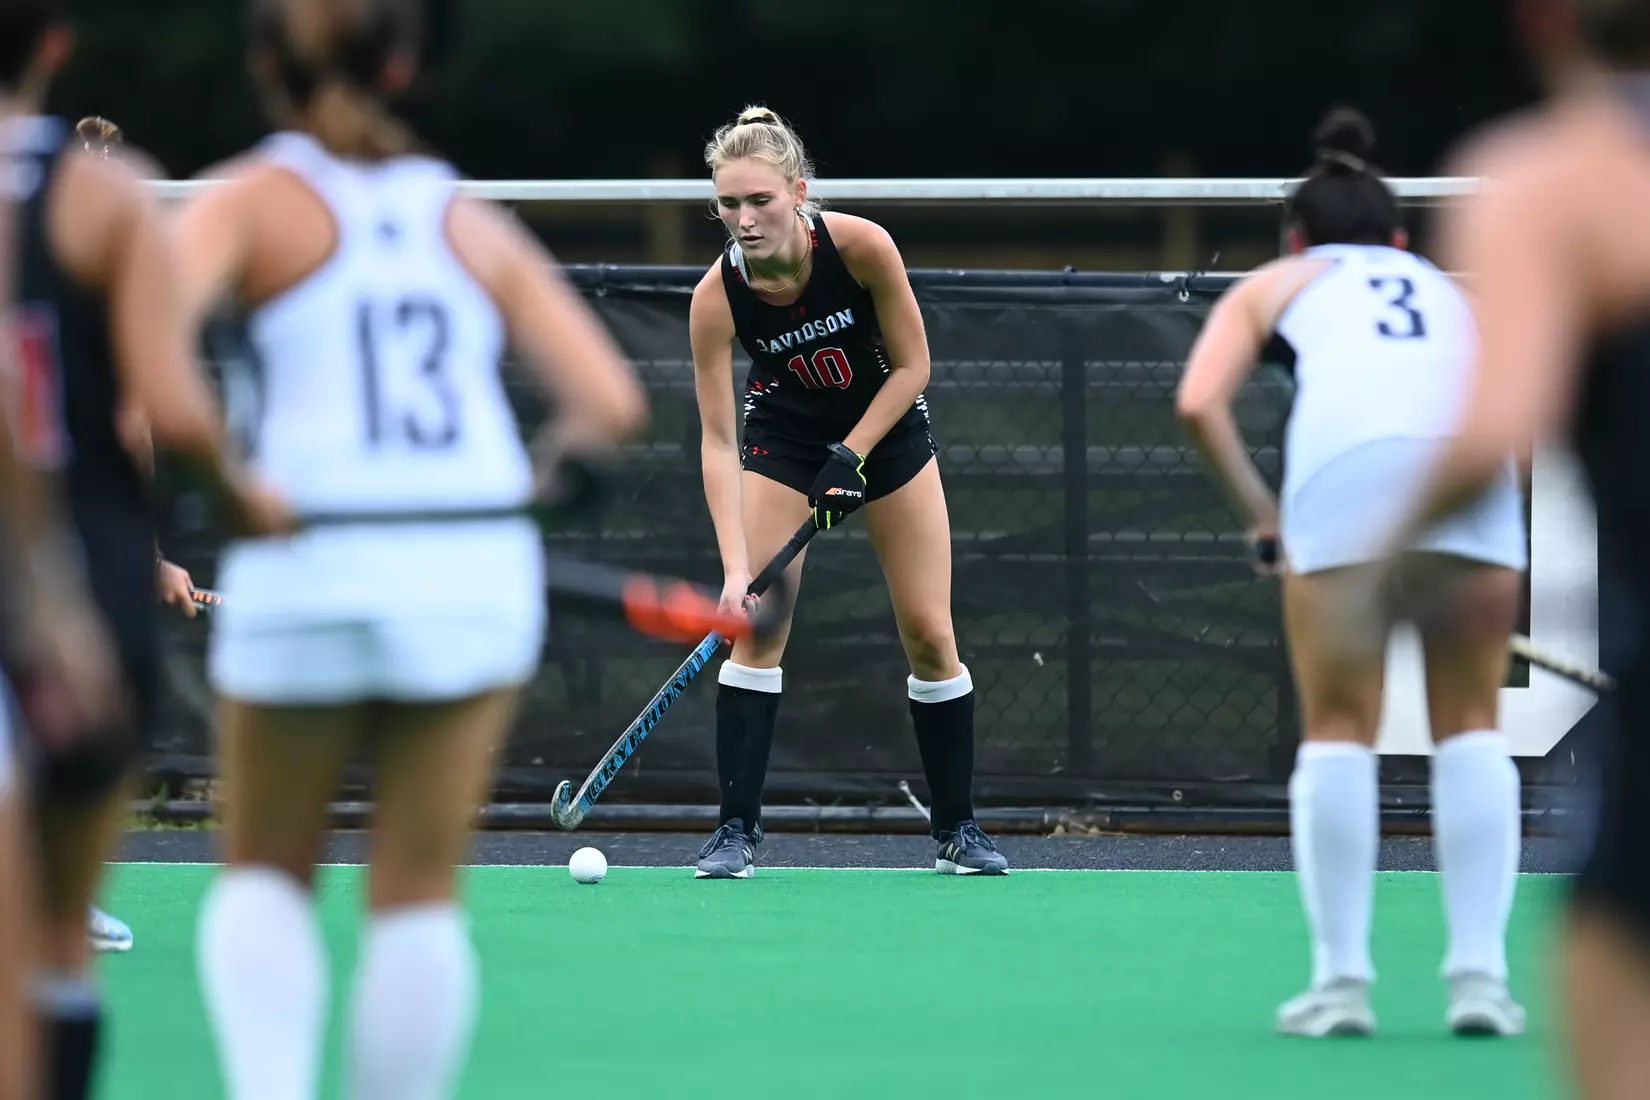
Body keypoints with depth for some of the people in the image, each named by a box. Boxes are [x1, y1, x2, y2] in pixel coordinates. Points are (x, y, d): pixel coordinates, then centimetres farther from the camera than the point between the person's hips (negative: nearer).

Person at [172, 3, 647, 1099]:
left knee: (266, 876, 14)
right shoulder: (475, 226, 14)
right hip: (474, 569, 2)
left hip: (302, 574, -2)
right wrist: (546, 466, 25)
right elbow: (611, 401, 7)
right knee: (419, 894, 8)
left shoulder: (250, 201, 5)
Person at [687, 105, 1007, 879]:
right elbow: (717, 442, -24)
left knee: (928, 633, -2)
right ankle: (736, 830, -7)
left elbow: (911, 366, -15)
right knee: (756, 626, -13)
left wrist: (850, 458, -23)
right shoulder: (716, 297, -26)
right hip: (785, 438, 0)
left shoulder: (862, 247, -28)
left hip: (888, 428, 0)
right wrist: (735, 569, -32)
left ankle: (958, 829, 11)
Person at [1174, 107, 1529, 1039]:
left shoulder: (1273, 285, 31)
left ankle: (1343, 979, 2)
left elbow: (1200, 402, 12)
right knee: (1471, 725, 11)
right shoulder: (1453, 291, 38)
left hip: (1345, 456, -2)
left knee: (1339, 730, 7)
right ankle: (1480, 973, 4)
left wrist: (1260, 508, 15)